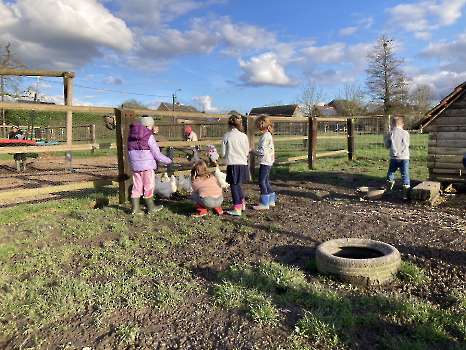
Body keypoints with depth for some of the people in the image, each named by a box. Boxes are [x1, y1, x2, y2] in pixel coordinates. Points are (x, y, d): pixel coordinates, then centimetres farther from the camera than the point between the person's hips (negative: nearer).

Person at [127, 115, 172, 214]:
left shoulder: (130, 136, 9)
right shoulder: (149, 136, -11)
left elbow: (129, 152, 14)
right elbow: (157, 154, -10)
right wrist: (168, 161, 4)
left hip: (135, 165, 6)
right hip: (147, 165, -6)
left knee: (137, 185, 12)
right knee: (149, 185, 7)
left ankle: (135, 208, 13)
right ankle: (151, 207, 18)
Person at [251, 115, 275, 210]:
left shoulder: (266, 136, -17)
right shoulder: (268, 135, 14)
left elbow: (262, 151, -21)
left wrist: (253, 151, -8)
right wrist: (255, 151, 12)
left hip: (265, 162, -10)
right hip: (268, 162, 10)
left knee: (262, 182, -6)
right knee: (265, 181, 16)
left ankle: (264, 204, -2)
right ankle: (271, 201, 24)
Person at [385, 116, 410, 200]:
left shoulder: (390, 133, -3)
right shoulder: (406, 133, 1)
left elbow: (387, 145, 5)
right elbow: (407, 145, 13)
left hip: (394, 157, 0)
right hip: (405, 157, 0)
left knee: (390, 173, 19)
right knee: (405, 175, 1)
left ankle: (388, 189, 31)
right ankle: (406, 195, -1)